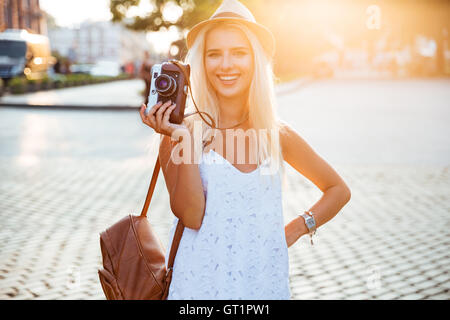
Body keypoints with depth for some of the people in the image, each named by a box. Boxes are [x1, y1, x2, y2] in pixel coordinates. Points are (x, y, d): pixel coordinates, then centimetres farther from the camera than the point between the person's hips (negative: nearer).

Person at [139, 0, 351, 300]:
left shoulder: (278, 135, 0)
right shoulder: (179, 133, -5)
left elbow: (339, 190, 11)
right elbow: (190, 216, -15)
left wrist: (294, 230, 0)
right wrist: (185, 141, -19)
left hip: (263, 283, 2)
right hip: (199, 282, -2)